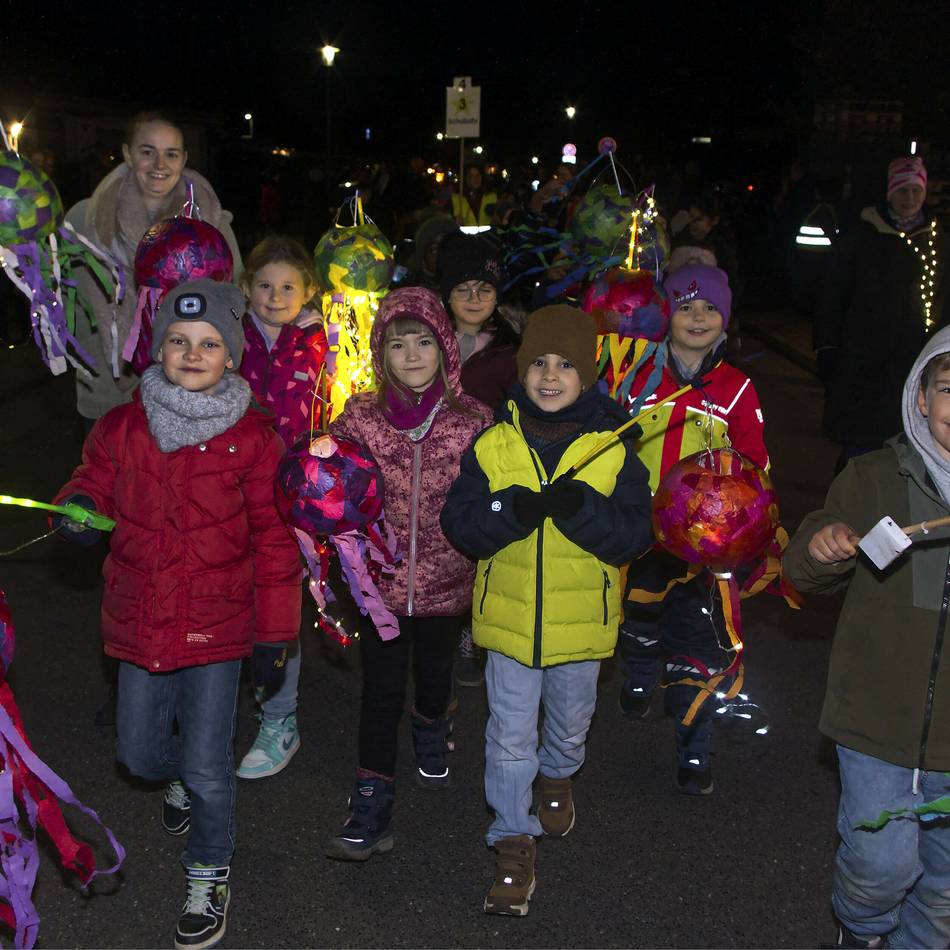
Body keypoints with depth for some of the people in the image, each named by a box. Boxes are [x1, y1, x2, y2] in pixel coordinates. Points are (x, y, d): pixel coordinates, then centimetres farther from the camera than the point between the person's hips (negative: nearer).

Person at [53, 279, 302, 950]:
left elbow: (273, 541, -5)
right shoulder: (123, 427, -3)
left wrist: (275, 635, -3)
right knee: (138, 753, 16)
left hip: (217, 624, -3)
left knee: (207, 768, 1)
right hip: (139, 619, 3)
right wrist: (79, 507, -12)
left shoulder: (253, 438, -9)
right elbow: (96, 482, 14)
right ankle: (179, 777, 54)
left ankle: (211, 875, 29)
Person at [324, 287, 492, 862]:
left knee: (435, 674, 21)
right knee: (381, 691, 4)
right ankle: (374, 802, 17)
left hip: (447, 579, 1)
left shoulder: (474, 419, -8)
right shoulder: (360, 417, -8)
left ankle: (432, 730, 54)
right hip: (381, 579, -1)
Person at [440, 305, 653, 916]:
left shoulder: (614, 451, -8)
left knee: (570, 722, 22)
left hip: (581, 619, 1)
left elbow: (634, 535, -13)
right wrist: (515, 508, -28)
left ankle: (558, 776, 54)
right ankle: (515, 843, 21)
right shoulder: (493, 446, -5)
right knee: (510, 735, 6)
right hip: (509, 615, 0)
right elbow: (459, 523, -10)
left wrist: (581, 509, -31)